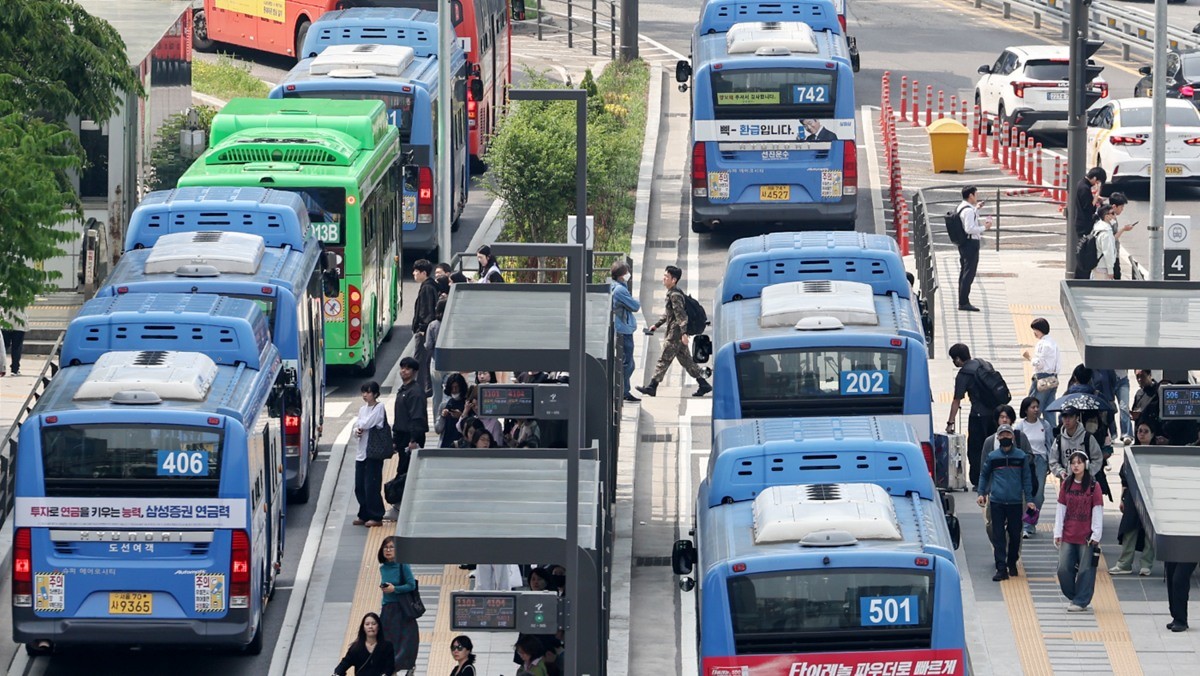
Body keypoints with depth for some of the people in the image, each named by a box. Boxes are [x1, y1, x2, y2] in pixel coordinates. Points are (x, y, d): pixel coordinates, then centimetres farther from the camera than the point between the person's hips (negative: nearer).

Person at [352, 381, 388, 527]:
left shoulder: (379, 408, -8)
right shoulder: (363, 408, 14)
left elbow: (366, 424, -16)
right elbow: (357, 426, 14)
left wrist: (359, 425, 3)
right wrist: (357, 431, -8)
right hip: (361, 452, 8)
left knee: (372, 486, -7)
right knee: (359, 487, 8)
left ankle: (376, 516, -1)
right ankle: (364, 515, 18)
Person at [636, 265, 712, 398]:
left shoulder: (675, 295, -15)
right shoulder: (672, 293, 16)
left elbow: (680, 314, -21)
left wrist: (684, 333, -26)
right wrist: (656, 325, 28)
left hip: (675, 333, -10)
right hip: (674, 332, 10)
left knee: (664, 360, -6)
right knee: (686, 360, 11)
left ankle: (652, 387, -3)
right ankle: (703, 384, 12)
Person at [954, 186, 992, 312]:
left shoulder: (961, 207, 11)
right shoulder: (968, 210, -19)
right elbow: (969, 229, -25)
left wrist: (976, 208, 21)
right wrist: (984, 227, -15)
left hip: (963, 243, 10)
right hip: (971, 243, -10)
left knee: (964, 272, 15)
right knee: (969, 273, -7)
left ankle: (962, 302, 20)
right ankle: (964, 302, -7)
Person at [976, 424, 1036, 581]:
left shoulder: (1021, 456, 5)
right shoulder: (992, 456, 5)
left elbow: (1026, 478, 8)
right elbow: (984, 475, 16)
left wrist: (1029, 499, 3)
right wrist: (981, 493, 6)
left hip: (1015, 502, 0)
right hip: (996, 502, 0)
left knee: (1015, 535, 6)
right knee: (998, 536, -5)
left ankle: (1012, 564, 24)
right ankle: (1001, 568, -6)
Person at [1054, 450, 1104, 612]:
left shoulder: (1093, 486, -4)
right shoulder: (1066, 485, 7)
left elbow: (1098, 512, -4)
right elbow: (1060, 510, 8)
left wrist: (1096, 535, -8)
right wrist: (1057, 533, 4)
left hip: (1086, 536, -4)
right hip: (1068, 536, 4)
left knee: (1085, 570, -1)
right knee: (1063, 569, 0)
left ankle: (1080, 601, 8)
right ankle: (1074, 597, 18)